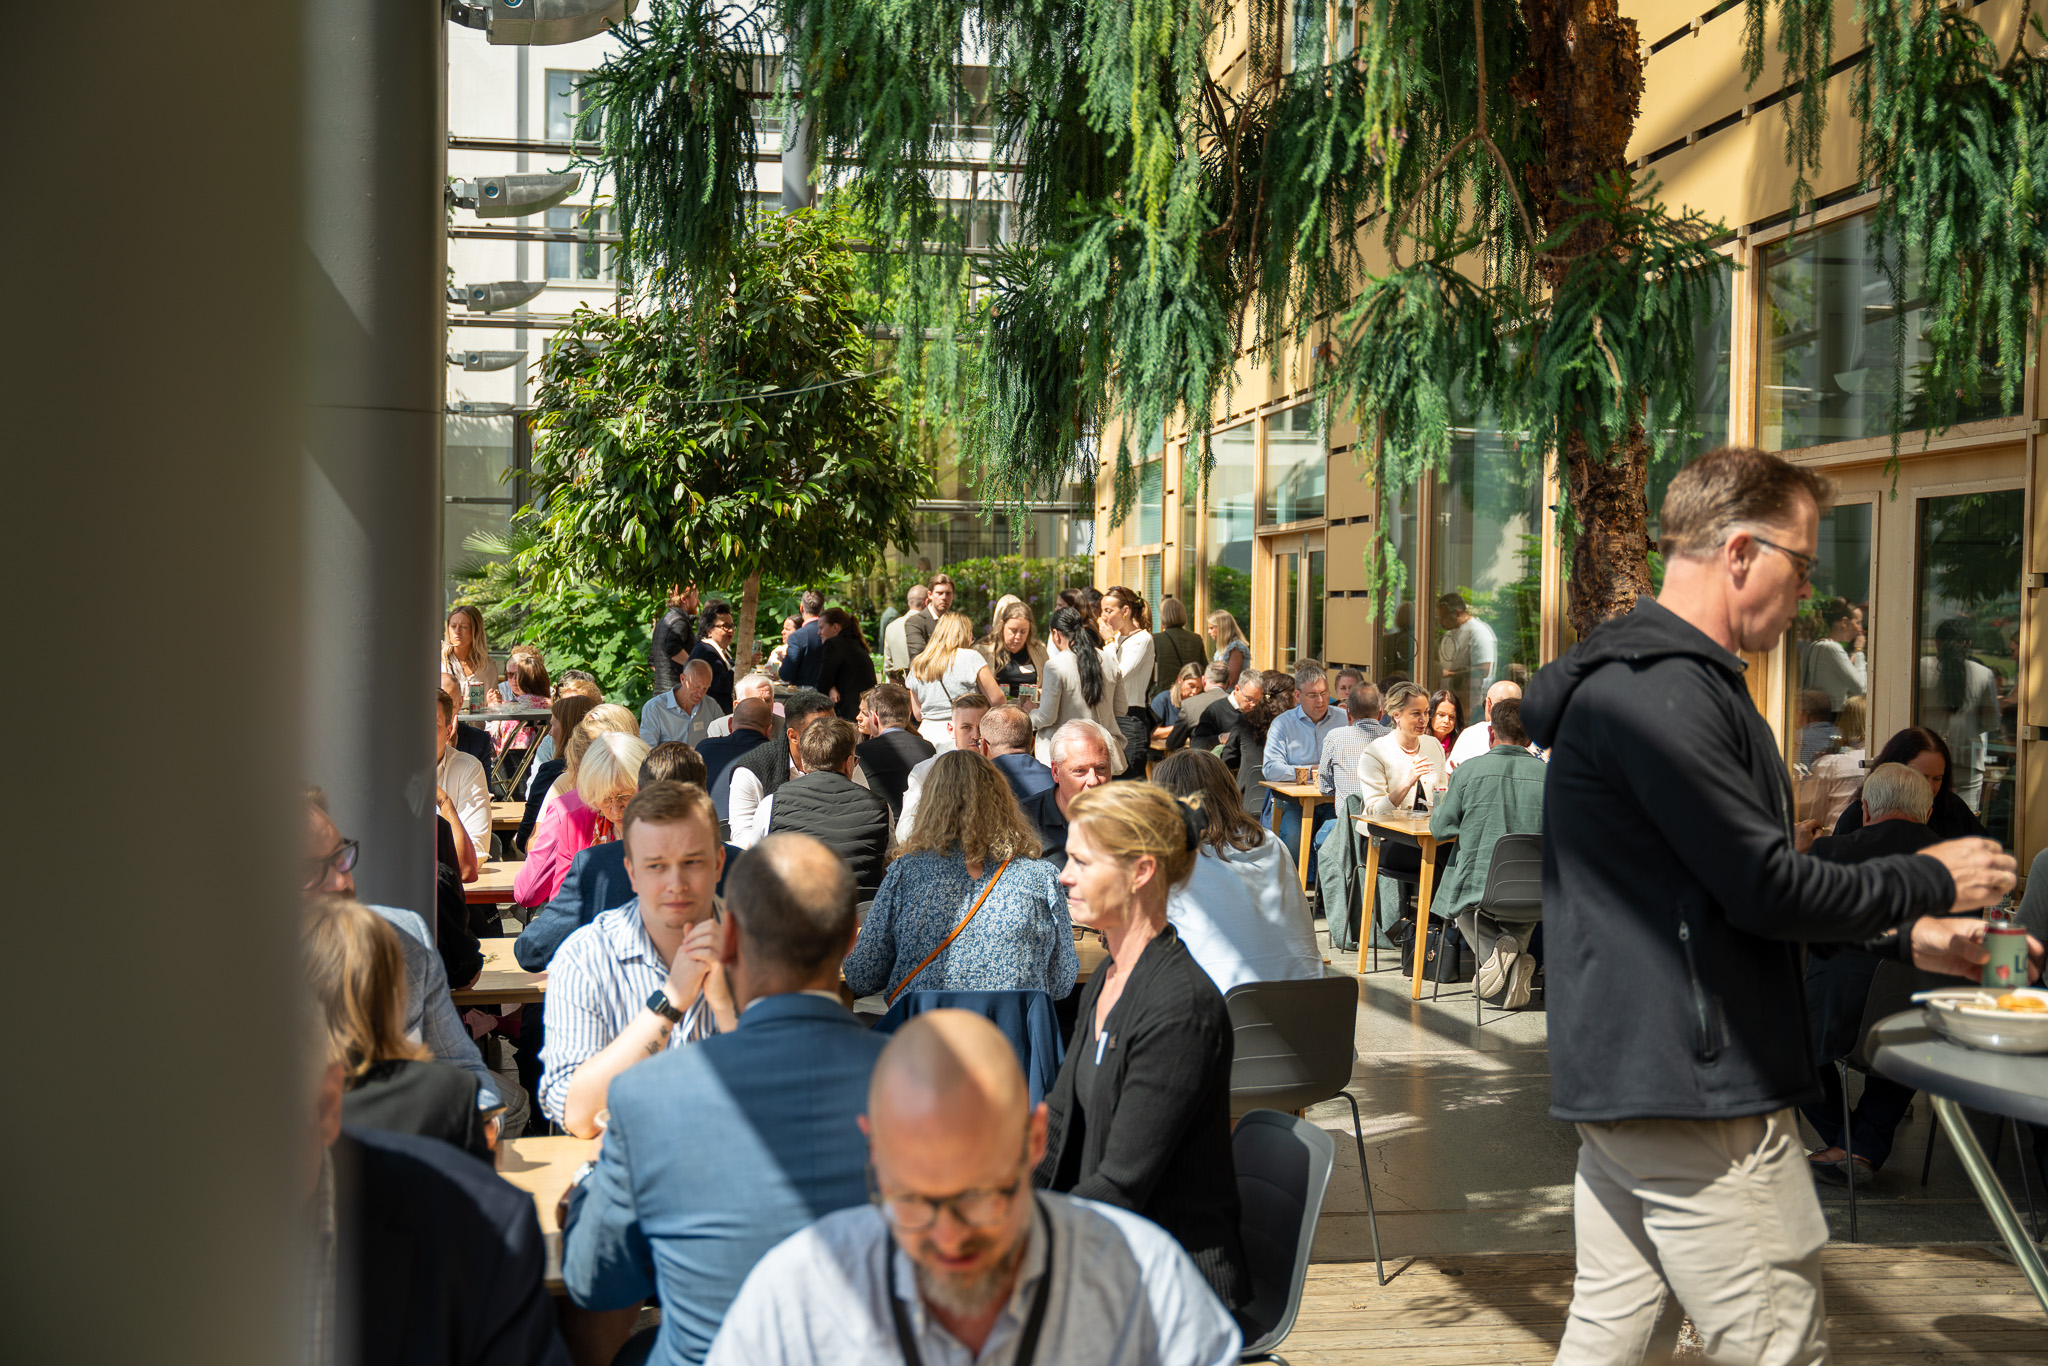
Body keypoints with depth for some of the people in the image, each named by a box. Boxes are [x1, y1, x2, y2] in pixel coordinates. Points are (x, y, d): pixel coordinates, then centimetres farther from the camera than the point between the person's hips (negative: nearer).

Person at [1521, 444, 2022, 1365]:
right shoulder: (1664, 692, -18)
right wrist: (1930, 881, -3)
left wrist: (1906, 933, 17)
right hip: (1689, 1084, -11)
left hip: (1622, 1072, 11)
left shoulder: (1644, 677, 18)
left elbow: (1724, 889, 23)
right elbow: (1768, 889, -19)